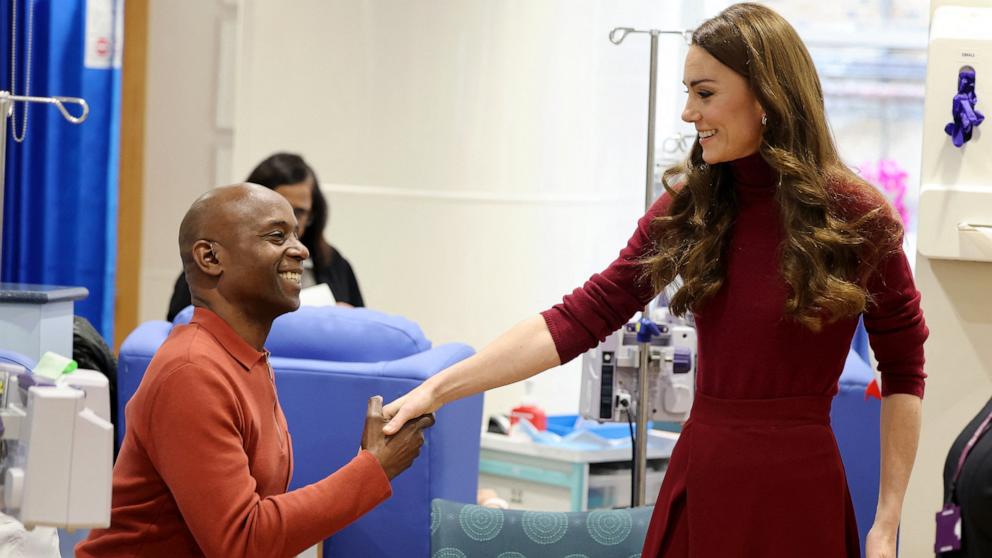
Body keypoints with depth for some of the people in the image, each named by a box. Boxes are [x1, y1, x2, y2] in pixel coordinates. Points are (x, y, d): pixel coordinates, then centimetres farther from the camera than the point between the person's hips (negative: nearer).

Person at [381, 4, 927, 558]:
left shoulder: (854, 217, -9)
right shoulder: (688, 207, 2)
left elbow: (904, 371, -1)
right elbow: (581, 317, -1)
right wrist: (438, 389, -8)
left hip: (797, 494, -4)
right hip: (699, 480, 4)